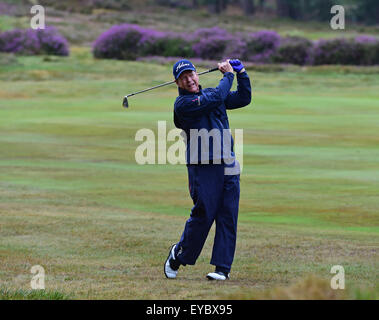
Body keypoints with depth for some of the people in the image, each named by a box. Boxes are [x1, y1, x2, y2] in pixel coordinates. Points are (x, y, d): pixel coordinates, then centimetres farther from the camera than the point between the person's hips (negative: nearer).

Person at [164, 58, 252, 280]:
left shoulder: (211, 94, 17)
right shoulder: (182, 104, -6)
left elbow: (244, 99, 23)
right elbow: (217, 97, -14)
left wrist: (241, 74, 11)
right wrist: (228, 75, 0)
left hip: (228, 167, 6)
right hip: (203, 168, -6)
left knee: (228, 218, 0)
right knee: (203, 215, -7)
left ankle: (223, 268, 3)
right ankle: (179, 256, 16)